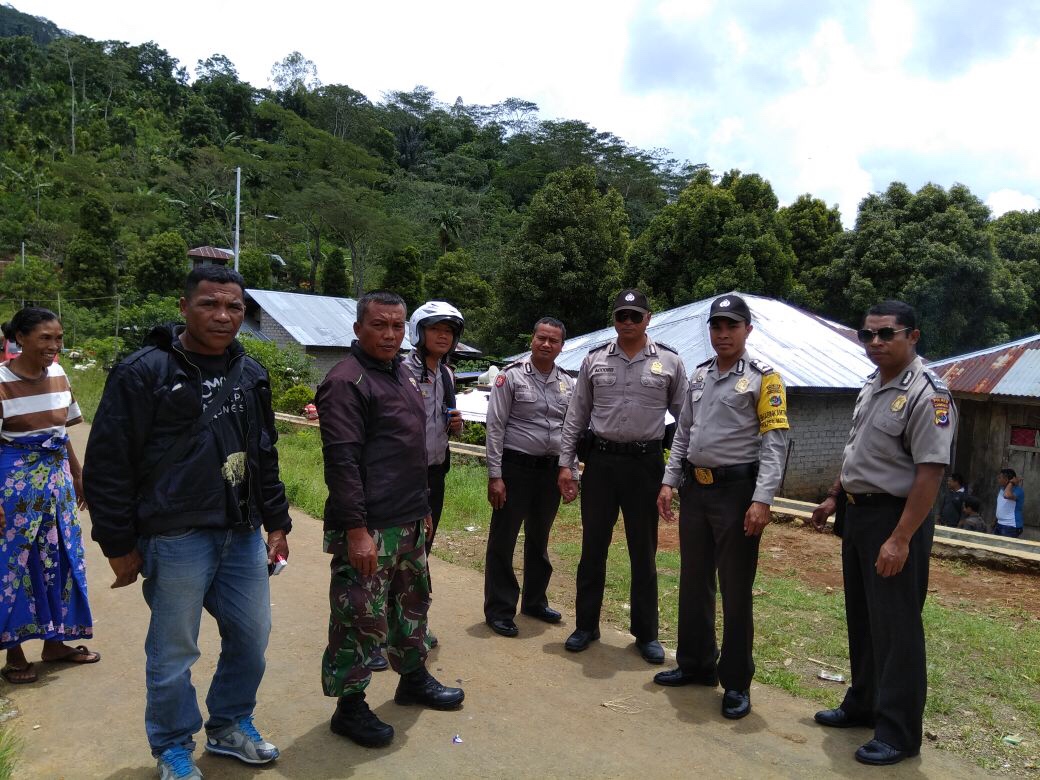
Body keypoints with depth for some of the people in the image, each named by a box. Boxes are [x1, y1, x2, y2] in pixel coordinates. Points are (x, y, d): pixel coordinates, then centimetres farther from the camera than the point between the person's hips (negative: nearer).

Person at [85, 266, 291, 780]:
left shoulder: (251, 374, 9)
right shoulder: (144, 372, -10)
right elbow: (107, 463, -9)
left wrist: (276, 522, 15)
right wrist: (118, 544, -8)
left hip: (244, 535, 6)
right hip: (176, 539, -5)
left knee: (251, 636, 15)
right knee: (174, 652, 9)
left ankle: (230, 726, 38)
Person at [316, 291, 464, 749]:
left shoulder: (402, 376, 14)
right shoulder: (347, 381, -14)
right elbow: (342, 461, -20)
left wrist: (423, 508, 21)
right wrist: (357, 530, -23)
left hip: (409, 522, 9)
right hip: (369, 529, -9)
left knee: (413, 603, 20)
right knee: (362, 618, 1)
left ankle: (413, 679, 38)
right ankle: (349, 707, 18)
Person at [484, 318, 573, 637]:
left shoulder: (568, 383, 7)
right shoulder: (511, 376, -8)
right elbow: (495, 427, -10)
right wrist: (495, 476, -13)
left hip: (551, 469, 5)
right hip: (516, 467, -5)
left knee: (539, 539, 18)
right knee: (503, 541, 3)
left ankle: (535, 601, 34)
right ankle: (499, 610, 16)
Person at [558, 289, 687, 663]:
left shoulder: (670, 362, 1)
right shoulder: (594, 360, 5)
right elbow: (576, 416, 7)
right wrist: (566, 463, 1)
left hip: (646, 463, -1)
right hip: (600, 461, 1)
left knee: (644, 551, 10)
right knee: (593, 547, 10)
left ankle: (646, 633, 24)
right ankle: (586, 625, 26)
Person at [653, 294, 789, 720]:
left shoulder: (763, 378, -7)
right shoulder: (698, 376, 12)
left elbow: (774, 442, -12)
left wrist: (762, 500, -20)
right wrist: (670, 482, 9)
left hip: (736, 490, -6)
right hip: (694, 488, 6)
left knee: (735, 589, 2)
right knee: (693, 582, 15)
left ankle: (736, 683, 17)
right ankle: (695, 664, 32)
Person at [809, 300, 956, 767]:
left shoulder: (926, 394, -18)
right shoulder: (871, 386, 10)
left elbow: (930, 472, -23)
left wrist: (900, 539, -26)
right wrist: (834, 498, 19)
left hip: (895, 518, -9)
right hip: (856, 513, 9)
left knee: (896, 627, 1)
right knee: (861, 619, 19)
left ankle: (899, 733, 15)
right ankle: (863, 705, 36)